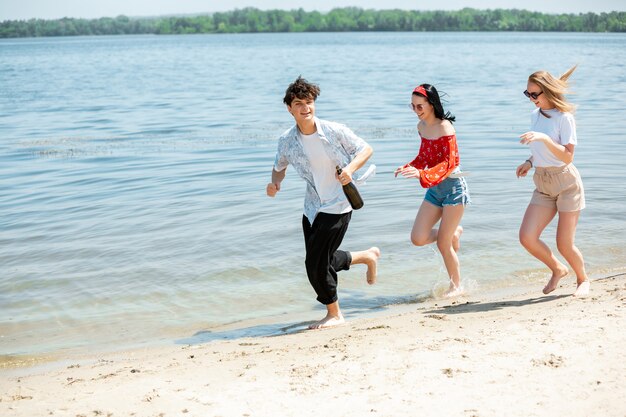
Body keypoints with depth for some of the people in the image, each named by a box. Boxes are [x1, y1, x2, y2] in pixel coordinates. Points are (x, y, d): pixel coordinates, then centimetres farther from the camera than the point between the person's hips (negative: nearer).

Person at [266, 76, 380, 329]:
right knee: (323, 261, 15)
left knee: (316, 263, -7)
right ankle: (368, 256, 41)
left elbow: (366, 149, -4)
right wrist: (274, 183, -9)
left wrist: (351, 168, -22)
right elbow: (279, 167, 13)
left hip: (338, 205, -6)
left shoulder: (334, 131, -15)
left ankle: (334, 315, 16)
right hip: (312, 206, 6)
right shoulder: (287, 141, -5)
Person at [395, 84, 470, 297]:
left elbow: (449, 162, -23)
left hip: (453, 186, -7)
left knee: (442, 243, -3)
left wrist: (421, 174, -36)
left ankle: (456, 286, 18)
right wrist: (408, 168, -3)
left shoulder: (444, 127, -18)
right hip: (434, 189, 7)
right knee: (418, 238, 0)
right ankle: (454, 232, 28)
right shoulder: (421, 127, 5)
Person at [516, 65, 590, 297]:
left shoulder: (564, 117, -14)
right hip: (543, 185, 6)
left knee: (564, 243, -2)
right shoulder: (535, 115, 8)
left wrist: (543, 138, -30)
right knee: (526, 237, -8)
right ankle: (557, 269, 18)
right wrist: (530, 162, 2)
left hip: (567, 183, -6)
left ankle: (583, 280, 27)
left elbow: (567, 156, -20)